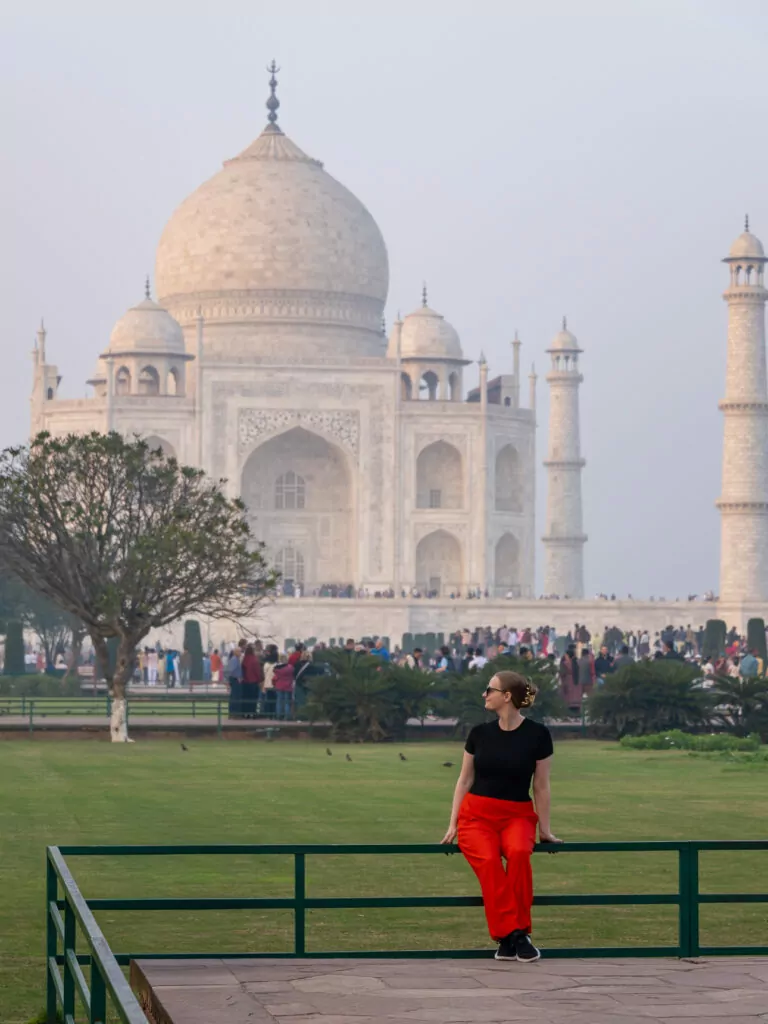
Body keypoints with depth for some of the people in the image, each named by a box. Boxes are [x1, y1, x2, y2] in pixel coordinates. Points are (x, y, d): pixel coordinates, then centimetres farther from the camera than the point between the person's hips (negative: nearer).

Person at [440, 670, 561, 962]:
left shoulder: (537, 735, -3)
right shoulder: (479, 733, 5)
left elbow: (541, 785, 2)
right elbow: (465, 779, 11)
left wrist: (545, 829, 2)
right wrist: (452, 823, 5)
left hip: (517, 815, -1)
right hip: (476, 814, 1)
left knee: (518, 853, -36)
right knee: (488, 861, -32)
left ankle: (517, 932, -25)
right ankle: (509, 935, -29)